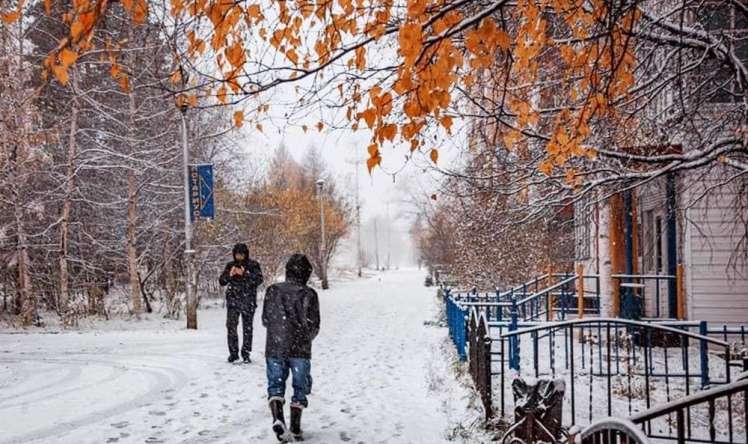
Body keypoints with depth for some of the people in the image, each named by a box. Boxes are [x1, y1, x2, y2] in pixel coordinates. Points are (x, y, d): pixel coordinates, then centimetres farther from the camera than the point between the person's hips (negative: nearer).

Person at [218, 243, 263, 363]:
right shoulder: (230, 265, 8)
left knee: (247, 328, 3)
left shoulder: (253, 265, 1)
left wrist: (244, 274, -20)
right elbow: (221, 281, 6)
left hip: (248, 301, -2)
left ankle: (246, 353, 12)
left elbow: (259, 280, -11)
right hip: (233, 300, 2)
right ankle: (233, 352, 8)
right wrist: (229, 275, -14)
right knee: (231, 326, -5)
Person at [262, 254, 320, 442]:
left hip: (274, 347, 1)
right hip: (300, 350, -1)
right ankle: (296, 428, 14)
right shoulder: (309, 294, -7)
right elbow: (314, 326, -5)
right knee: (300, 387, 12)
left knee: (276, 385, 11)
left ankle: (277, 418, -12)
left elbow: (265, 320, 5)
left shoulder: (272, 290, -1)